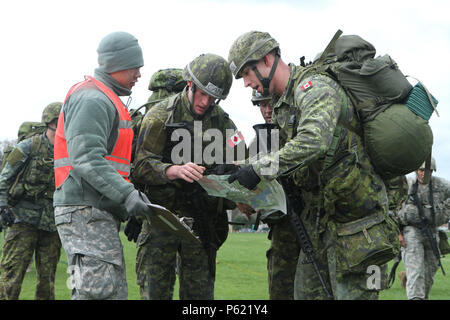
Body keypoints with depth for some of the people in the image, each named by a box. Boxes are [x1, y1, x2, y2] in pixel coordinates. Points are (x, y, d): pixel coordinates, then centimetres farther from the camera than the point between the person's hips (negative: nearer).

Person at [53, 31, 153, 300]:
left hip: (102, 213, 11)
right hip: (85, 211, -11)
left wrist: (133, 194, 19)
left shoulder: (108, 100, 25)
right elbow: (87, 159, -23)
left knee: (116, 291, 10)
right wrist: (127, 194, -28)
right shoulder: (91, 99, -11)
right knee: (99, 291, -16)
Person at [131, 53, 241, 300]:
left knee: (200, 290, 6)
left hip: (202, 221, 3)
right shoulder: (161, 115, -4)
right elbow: (143, 164, -11)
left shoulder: (222, 122, 8)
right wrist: (176, 170, -30)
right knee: (157, 287, -3)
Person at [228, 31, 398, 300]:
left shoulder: (315, 86, -17)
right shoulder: (283, 106, 14)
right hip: (320, 217, 9)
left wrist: (259, 169, -32)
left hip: (353, 214, -9)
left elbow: (313, 141, -35)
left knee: (352, 293, -5)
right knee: (308, 292, 10)